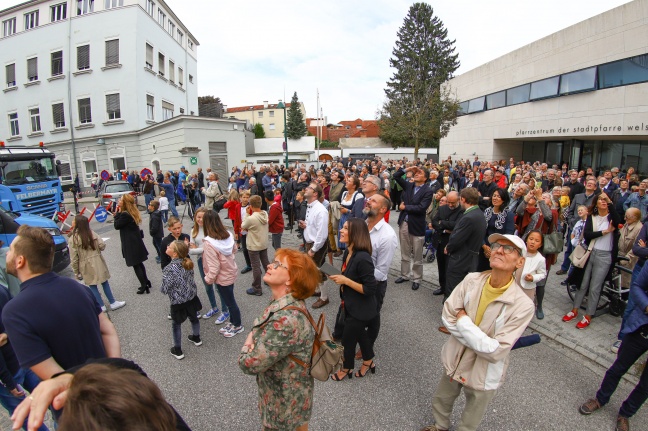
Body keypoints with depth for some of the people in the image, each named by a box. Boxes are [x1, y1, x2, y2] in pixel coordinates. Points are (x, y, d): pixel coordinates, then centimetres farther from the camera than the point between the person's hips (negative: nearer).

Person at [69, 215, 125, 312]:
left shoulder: (73, 239, -11)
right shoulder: (91, 233, -4)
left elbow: (74, 258, -9)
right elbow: (102, 245, -8)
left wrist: (76, 272, 1)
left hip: (86, 266, -2)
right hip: (97, 262, 2)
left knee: (92, 286, 11)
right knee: (104, 282, 13)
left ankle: (101, 306, 17)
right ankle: (113, 303, 19)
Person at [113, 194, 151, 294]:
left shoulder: (125, 214, -22)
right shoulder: (132, 212, 6)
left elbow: (117, 225, -12)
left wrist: (118, 213, -9)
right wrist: (119, 213, 2)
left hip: (131, 243, -9)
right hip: (136, 241, 9)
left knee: (136, 265, 1)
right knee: (139, 263, 19)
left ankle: (144, 285, 9)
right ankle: (146, 282, 29)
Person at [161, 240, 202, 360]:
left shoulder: (169, 269, -27)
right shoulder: (187, 262, -11)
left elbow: (165, 289, -19)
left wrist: (161, 289, 2)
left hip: (178, 302, -5)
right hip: (192, 297, 5)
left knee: (176, 325, 17)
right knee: (193, 317, 26)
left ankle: (177, 350, 32)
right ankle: (196, 338, 49)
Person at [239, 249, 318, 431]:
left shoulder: (286, 320, -37)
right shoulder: (284, 303, -8)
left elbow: (249, 364, -30)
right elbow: (264, 338, 4)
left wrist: (248, 343, -11)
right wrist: (253, 340, -16)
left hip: (286, 401, -7)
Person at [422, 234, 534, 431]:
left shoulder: (523, 305, -27)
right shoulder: (472, 280, -16)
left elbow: (496, 352, -27)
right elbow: (447, 316, -13)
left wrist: (463, 320, -23)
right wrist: (482, 341, -20)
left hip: (484, 375, -3)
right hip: (455, 361, 4)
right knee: (440, 403, 30)